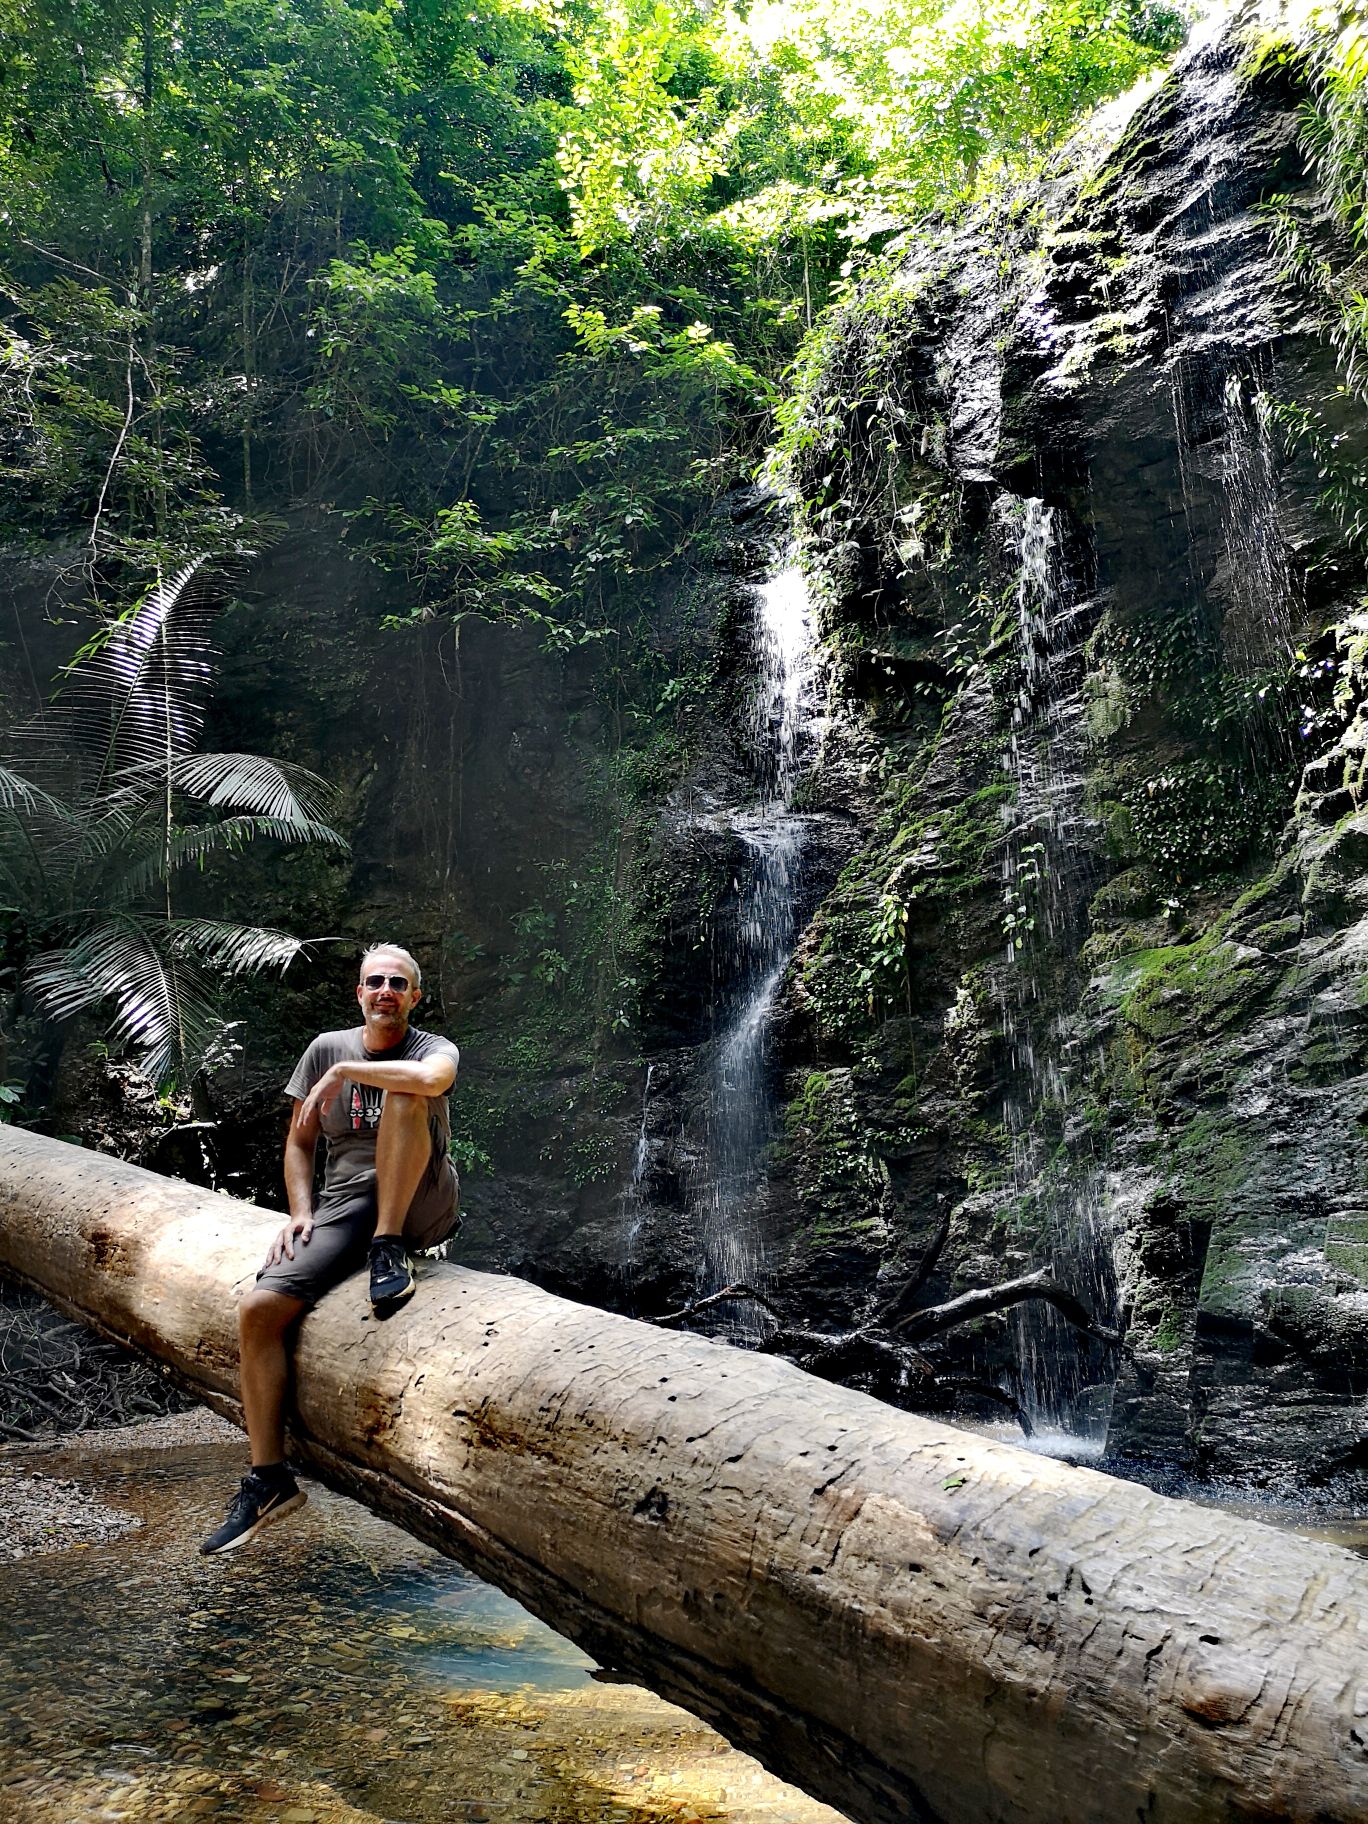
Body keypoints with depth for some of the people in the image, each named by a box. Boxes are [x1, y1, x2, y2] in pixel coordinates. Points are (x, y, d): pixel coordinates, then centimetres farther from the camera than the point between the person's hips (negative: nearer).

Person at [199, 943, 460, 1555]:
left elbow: (431, 1078, -31)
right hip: (343, 1211, 4)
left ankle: (390, 1251, -24)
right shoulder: (326, 1048, 9)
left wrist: (342, 1073, -21)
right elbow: (299, 1143, 14)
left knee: (403, 1094, -28)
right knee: (258, 1310, -15)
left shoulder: (433, 1048, -3)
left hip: (421, 1206, -4)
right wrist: (300, 1212, -1)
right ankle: (268, 1478, -3)